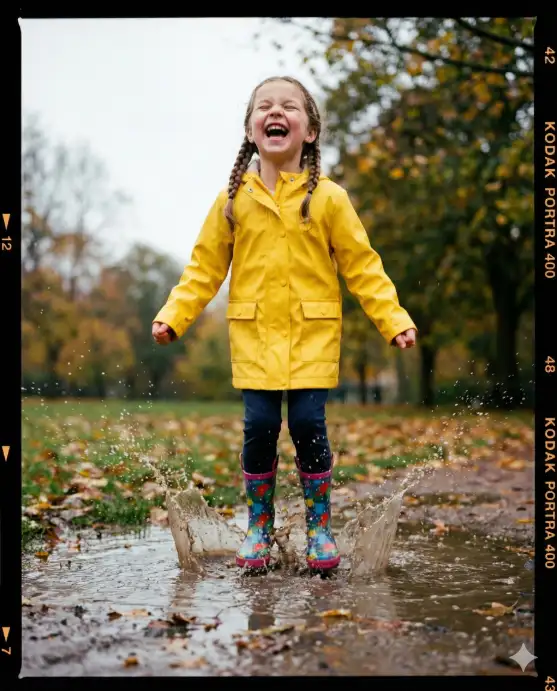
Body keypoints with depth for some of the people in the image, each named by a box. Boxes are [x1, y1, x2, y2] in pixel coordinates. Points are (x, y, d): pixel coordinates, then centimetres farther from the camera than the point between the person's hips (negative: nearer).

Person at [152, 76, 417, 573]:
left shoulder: (329, 198, 1)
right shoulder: (233, 200, 5)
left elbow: (362, 266, 2)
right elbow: (205, 268, 8)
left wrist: (395, 320, -6)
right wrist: (172, 317, -2)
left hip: (313, 334, -1)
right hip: (255, 334, 1)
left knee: (308, 424, -4)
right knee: (259, 427, -2)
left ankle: (320, 525, 14)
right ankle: (259, 525, 16)